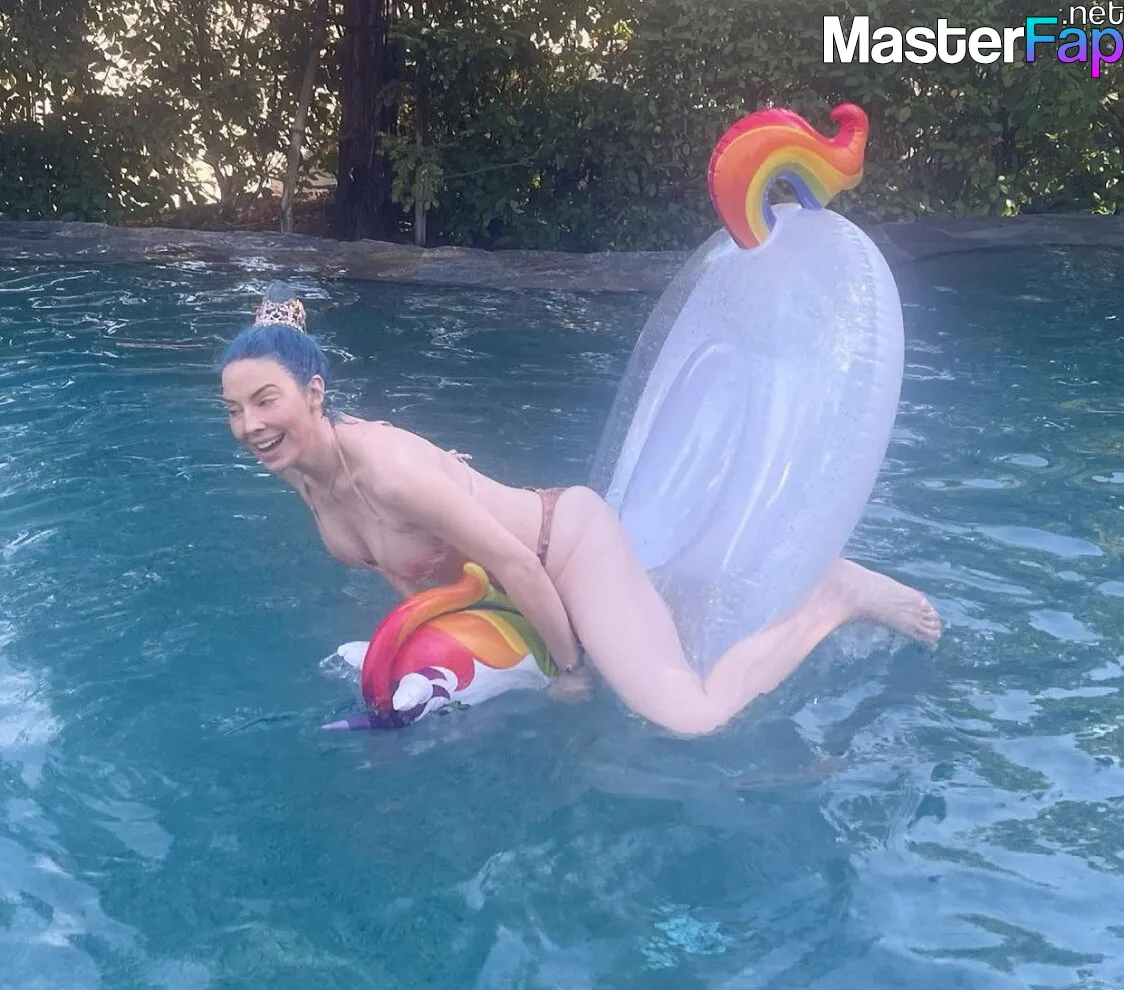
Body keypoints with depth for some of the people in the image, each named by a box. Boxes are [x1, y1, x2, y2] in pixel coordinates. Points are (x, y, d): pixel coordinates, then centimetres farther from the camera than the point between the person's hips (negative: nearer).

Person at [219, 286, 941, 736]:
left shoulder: (388, 468, -34)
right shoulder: (299, 468, -9)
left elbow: (518, 567, -29)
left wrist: (569, 668, -18)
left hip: (566, 539, -9)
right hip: (508, 571, 9)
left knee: (688, 716, -21)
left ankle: (838, 596, -1)